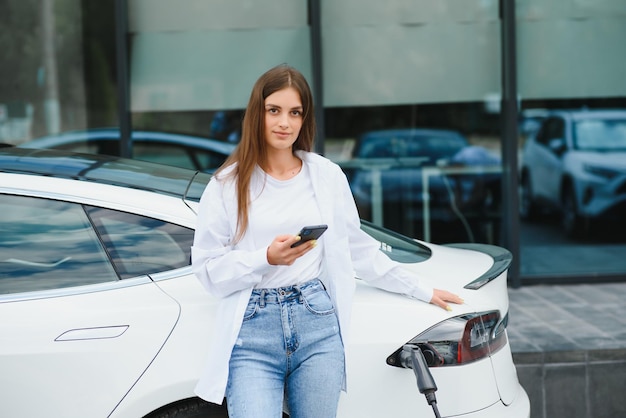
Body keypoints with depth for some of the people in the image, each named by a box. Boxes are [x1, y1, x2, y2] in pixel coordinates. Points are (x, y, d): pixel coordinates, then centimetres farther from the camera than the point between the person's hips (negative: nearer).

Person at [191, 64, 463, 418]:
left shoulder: (328, 175, 9)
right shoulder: (228, 184, 2)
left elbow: (359, 248, 18)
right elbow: (208, 269, -1)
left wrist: (421, 291, 21)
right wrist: (266, 259, -17)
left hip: (318, 326, 2)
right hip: (252, 332, -2)